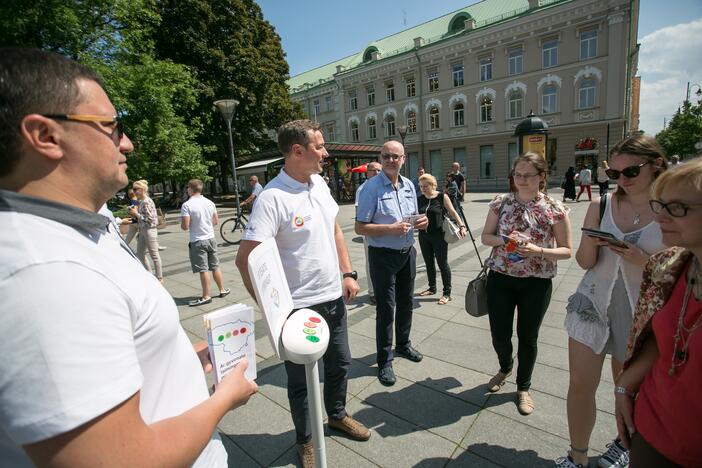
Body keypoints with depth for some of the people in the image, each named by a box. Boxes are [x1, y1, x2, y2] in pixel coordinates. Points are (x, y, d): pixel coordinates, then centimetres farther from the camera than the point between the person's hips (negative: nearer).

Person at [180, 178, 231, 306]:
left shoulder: (187, 205, -14)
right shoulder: (210, 202, 3)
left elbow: (185, 226, -17)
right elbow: (216, 221, 9)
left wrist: (182, 225, 5)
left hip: (197, 242, -5)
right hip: (210, 238, 5)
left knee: (203, 270, 0)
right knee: (215, 267, 15)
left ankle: (206, 296, 7)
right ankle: (223, 290, 24)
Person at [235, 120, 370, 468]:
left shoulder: (319, 183, 2)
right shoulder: (273, 197, -21)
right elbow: (245, 259, -23)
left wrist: (348, 273, 7)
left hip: (333, 297, 7)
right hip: (299, 306, -6)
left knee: (340, 363, 24)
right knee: (301, 379, 15)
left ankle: (337, 415, 52)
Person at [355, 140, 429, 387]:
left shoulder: (409, 185, 7)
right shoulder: (372, 187, -13)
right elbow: (360, 227, -16)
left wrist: (420, 221, -5)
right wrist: (390, 229, -27)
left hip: (408, 252, 7)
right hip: (383, 255, -6)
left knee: (405, 302, 20)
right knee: (386, 307, 2)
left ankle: (403, 345, 44)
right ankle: (384, 361, 20)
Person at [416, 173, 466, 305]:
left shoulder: (442, 197, -5)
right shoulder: (419, 199, 6)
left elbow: (453, 212, -4)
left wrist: (461, 225, -14)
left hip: (439, 236, -5)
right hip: (424, 236, 5)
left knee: (442, 263, 1)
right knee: (429, 263, 15)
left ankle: (447, 293, 11)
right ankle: (432, 288, 32)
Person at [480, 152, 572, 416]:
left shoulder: (555, 209, -6)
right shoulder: (501, 203, 0)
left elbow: (566, 251, -3)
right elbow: (485, 236, 5)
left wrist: (538, 250, -22)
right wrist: (503, 241, -16)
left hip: (536, 283, -1)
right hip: (500, 278, 2)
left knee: (528, 337, 11)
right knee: (499, 334, 9)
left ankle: (523, 387, 37)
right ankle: (505, 368, 44)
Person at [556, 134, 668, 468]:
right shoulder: (601, 206, -1)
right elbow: (585, 263, 3)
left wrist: (641, 259, -22)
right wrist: (590, 241, -18)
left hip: (639, 311, -1)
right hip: (593, 303, 2)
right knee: (580, 384, 3)